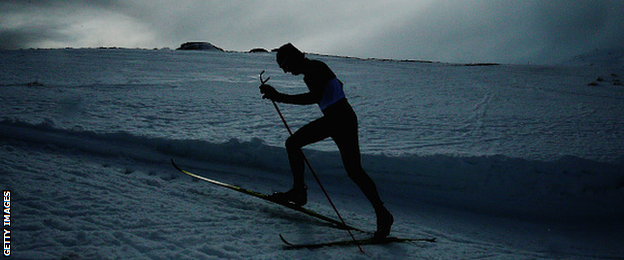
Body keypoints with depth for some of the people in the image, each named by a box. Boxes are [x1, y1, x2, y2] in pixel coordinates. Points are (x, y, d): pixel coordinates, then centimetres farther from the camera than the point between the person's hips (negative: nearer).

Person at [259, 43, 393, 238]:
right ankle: (299, 192, 17)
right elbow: (337, 85, 26)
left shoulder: (316, 69, -17)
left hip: (343, 120, -10)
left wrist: (280, 97, -38)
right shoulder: (311, 70, 12)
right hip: (331, 120, 10)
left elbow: (315, 97, -35)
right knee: (292, 143, 10)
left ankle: (382, 214, -2)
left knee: (353, 170, -11)